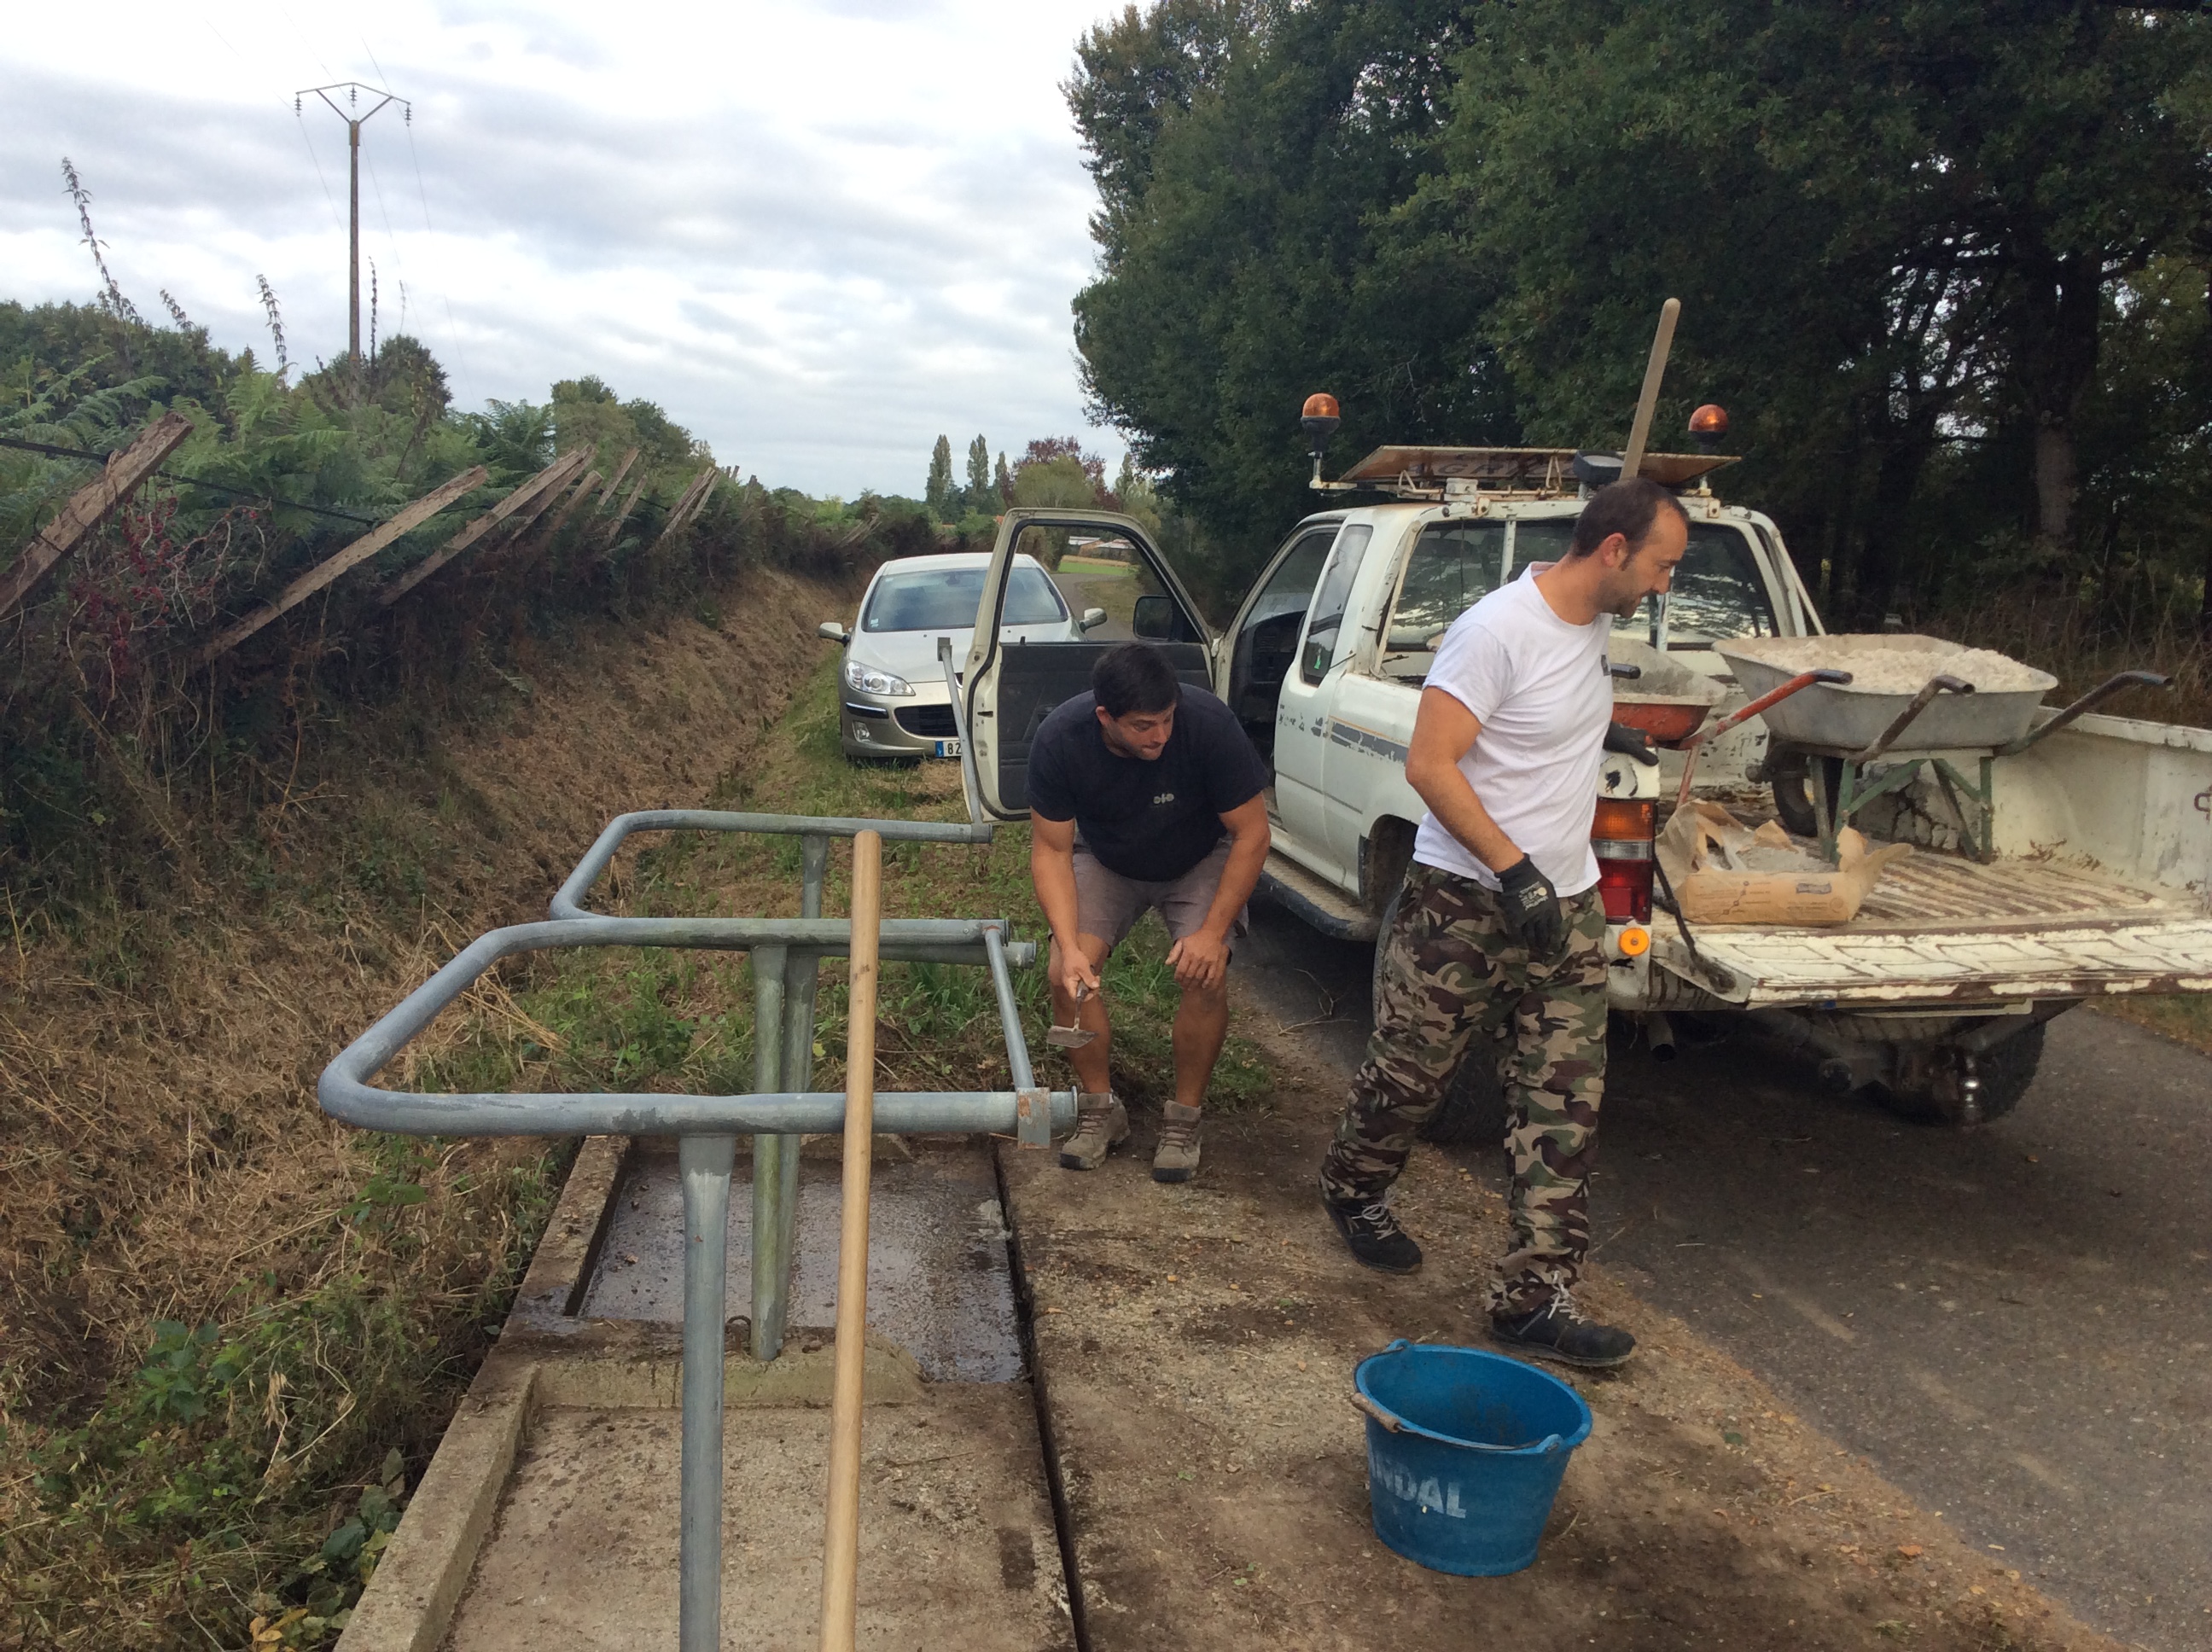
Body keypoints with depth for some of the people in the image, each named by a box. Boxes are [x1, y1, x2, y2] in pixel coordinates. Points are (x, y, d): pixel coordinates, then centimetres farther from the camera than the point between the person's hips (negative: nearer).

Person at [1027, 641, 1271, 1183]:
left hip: (1200, 862, -1)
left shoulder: (1209, 724, -34)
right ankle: (1100, 1109, 3)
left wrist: (1212, 931, -28)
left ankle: (1184, 1119, -2)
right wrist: (1070, 944, -33)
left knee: (1204, 976, -23)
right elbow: (1050, 849, -20)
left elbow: (1252, 835, -24)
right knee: (1064, 972, -18)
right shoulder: (1058, 740, -29)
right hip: (1106, 860, 2)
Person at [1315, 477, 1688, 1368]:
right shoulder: (1498, 630, -20)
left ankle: (1535, 1296, 9)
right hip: (1463, 902, -7)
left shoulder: (1593, 619, 7)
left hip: (1565, 905, 7)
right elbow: (1429, 766, -22)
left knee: (1565, 1106, 2)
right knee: (1408, 1074, 9)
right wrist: (1514, 870, -25)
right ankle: (1353, 1190, 39)